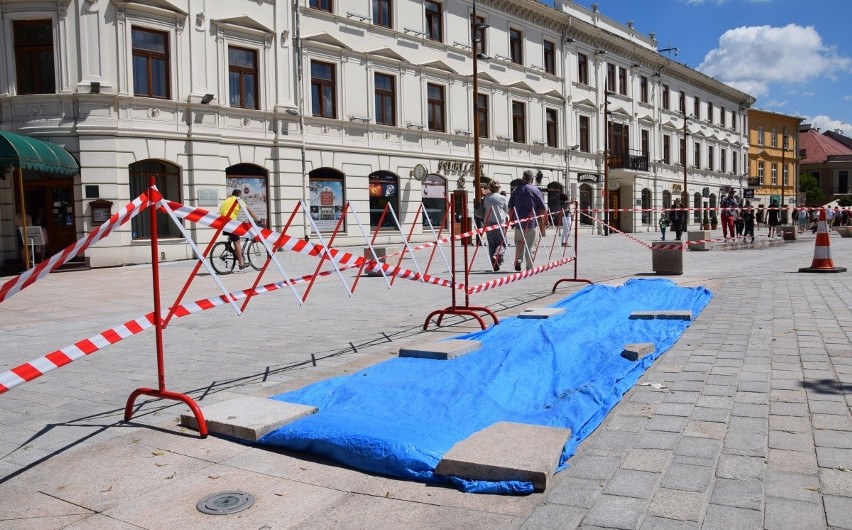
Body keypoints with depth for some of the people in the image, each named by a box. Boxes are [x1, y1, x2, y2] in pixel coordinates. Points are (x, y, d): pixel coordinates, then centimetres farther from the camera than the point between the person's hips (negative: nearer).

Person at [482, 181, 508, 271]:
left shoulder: (486, 198, 8)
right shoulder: (502, 198, -3)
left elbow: (484, 209, 11)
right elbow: (507, 210, 7)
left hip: (488, 223, 4)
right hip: (499, 223, -4)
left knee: (491, 244, 10)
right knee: (502, 243, 4)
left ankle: (494, 265, 8)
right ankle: (496, 256, -23)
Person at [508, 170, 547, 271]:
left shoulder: (515, 190, 6)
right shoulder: (535, 190, -6)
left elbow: (510, 208, 9)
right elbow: (543, 209, -5)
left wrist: (512, 219, 21)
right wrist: (544, 223, 6)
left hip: (518, 222, 3)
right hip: (532, 223, -3)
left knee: (519, 243, 18)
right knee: (530, 246, 1)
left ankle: (517, 261, 1)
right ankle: (529, 267, 4)